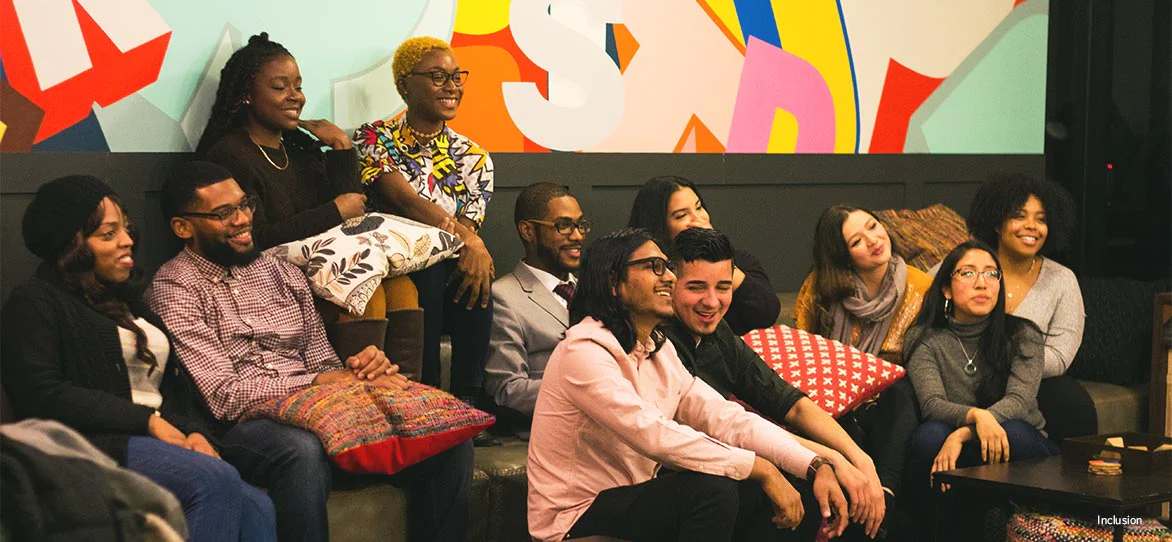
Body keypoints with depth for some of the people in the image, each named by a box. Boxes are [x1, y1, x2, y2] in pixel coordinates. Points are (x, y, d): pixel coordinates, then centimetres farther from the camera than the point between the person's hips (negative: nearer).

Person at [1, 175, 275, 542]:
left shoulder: (127, 300, 30)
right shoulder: (35, 301, 6)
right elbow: (41, 395, -9)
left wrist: (196, 432, 1)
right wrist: (148, 421, -11)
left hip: (162, 443, 7)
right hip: (92, 444, -6)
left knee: (256, 508, -26)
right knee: (216, 480, -34)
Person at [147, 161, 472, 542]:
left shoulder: (283, 274, 18)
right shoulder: (174, 289, -1)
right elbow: (224, 396, -11)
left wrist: (355, 368, -7)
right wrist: (325, 382, -17)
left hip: (318, 412, 6)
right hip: (245, 423, -5)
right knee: (304, 452, -41)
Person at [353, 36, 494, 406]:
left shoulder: (473, 158, 11)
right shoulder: (374, 140, 0)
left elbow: (467, 229, 0)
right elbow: (404, 201, -17)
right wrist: (467, 240, -30)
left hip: (448, 291, 3)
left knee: (474, 268, -30)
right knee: (428, 268, -34)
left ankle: (466, 401, -25)